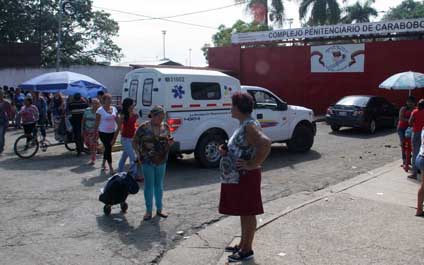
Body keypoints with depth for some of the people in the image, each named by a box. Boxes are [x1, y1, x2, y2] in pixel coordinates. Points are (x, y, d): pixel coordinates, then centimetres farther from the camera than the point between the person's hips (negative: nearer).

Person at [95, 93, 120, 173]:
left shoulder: (114, 109, 6)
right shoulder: (100, 110, -10)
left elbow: (117, 120, 10)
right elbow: (97, 122, -8)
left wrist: (119, 128, 0)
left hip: (112, 132, 5)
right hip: (103, 132, -5)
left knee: (107, 148, 16)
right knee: (108, 149, -6)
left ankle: (103, 164, 35)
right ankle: (111, 168, 0)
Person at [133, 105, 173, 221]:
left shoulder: (165, 126, 3)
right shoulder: (143, 127, -9)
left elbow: (169, 141, 16)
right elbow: (135, 142, 0)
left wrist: (170, 142, -7)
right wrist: (139, 154, -8)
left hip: (161, 161, 3)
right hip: (148, 161, -3)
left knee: (159, 185, 13)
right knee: (149, 185, 5)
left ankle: (159, 209, 26)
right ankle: (148, 211, 16)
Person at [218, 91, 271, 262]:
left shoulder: (250, 125, -19)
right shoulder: (243, 125, 12)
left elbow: (265, 143, -35)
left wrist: (252, 165, -27)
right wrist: (226, 151, 5)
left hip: (245, 177, -10)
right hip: (236, 177, 10)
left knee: (247, 213, 2)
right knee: (242, 212, 18)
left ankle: (247, 250, 14)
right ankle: (243, 244, 32)